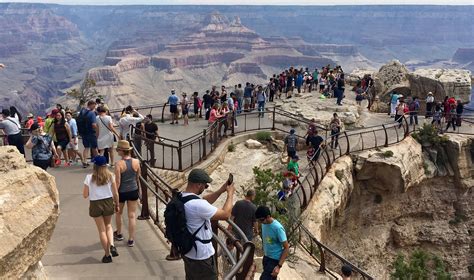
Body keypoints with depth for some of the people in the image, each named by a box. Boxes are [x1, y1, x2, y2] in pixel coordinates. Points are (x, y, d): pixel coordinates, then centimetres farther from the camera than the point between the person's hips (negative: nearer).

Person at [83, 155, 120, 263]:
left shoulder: (89, 177, -9)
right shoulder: (110, 176, -5)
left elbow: (85, 195, -5)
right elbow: (115, 193, -2)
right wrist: (117, 204, 12)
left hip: (95, 204, -1)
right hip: (108, 203, 2)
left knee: (102, 230, 10)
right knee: (108, 225, 23)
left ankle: (107, 255, 15)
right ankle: (112, 245, -1)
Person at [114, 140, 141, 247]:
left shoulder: (119, 164, -19)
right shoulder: (136, 162, -8)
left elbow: (117, 182, -17)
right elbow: (138, 178, 4)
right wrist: (139, 190, 19)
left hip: (122, 192, -3)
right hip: (133, 191, 3)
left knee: (118, 213, 22)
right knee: (132, 215, 9)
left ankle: (119, 234, 40)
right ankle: (131, 239, 13)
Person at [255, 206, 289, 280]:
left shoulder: (277, 228, -24)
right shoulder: (264, 224, -1)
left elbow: (286, 248, -20)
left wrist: (279, 266, -23)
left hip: (275, 260, -8)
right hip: (266, 257, 8)